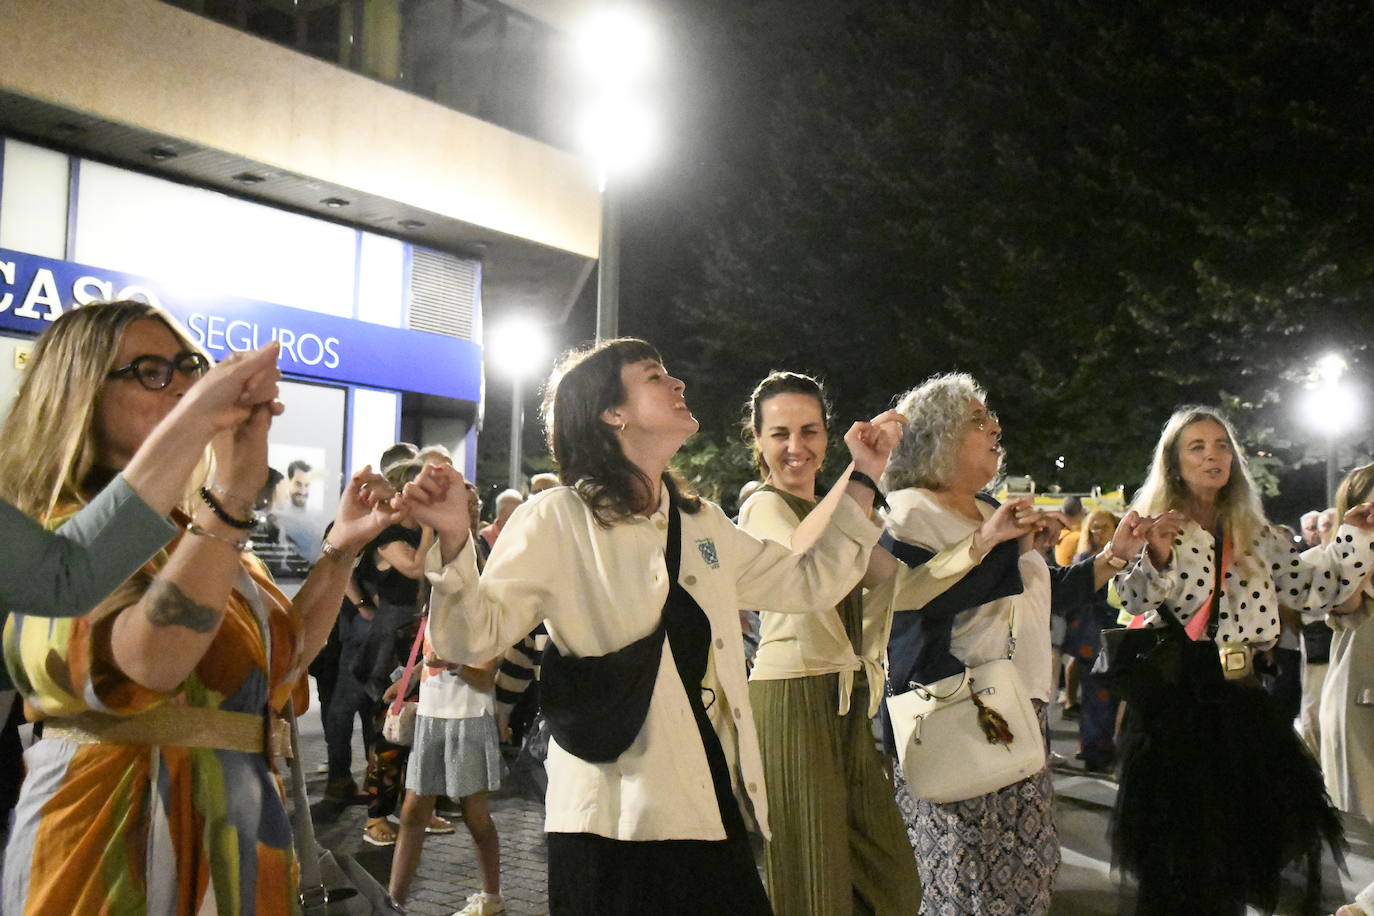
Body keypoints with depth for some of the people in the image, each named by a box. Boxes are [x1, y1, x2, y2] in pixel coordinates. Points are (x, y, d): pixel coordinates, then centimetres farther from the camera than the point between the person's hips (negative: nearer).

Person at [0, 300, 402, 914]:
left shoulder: (192, 527, 12)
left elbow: (281, 659, 16)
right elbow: (148, 661, -34)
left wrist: (342, 548, 5)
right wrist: (233, 489, -42)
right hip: (122, 836, -8)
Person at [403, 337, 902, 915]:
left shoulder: (701, 522, 13)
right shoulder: (559, 519, -7)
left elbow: (810, 583, 18)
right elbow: (475, 638, -13)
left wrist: (862, 480, 14)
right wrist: (454, 539, -31)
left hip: (712, 804, 6)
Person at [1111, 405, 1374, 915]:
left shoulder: (1254, 532, 10)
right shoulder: (1155, 523, -4)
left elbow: (1310, 590, 6)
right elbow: (1133, 600, -15)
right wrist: (1156, 558, -32)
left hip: (1239, 690, 5)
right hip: (1173, 696, -4)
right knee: (1178, 835, 5)